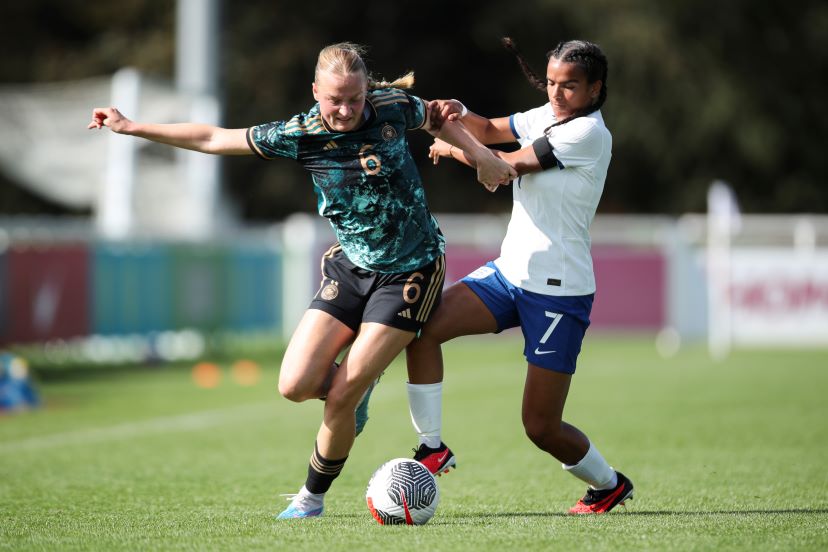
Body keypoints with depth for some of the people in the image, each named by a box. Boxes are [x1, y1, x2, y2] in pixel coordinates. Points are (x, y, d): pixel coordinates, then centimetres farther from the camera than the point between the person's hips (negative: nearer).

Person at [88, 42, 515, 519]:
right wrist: (130, 127, -3)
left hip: (409, 273, -3)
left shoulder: (393, 106, -13)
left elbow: (436, 117, 12)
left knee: (341, 398, -11)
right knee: (296, 386, -10)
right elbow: (214, 139, -5)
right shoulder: (300, 135, -12)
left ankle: (312, 498, 12)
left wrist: (480, 153, -2)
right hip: (351, 266, 3)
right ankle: (358, 385, 24)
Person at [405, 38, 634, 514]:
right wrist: (460, 116, -7)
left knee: (542, 429, -3)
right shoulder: (547, 117, 8)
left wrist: (451, 150, 1)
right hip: (510, 273, 8)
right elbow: (490, 131, 16)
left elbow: (508, 165, -14)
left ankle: (610, 484, 26)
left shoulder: (589, 132, -16)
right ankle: (432, 447, -6)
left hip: (559, 292, -8)